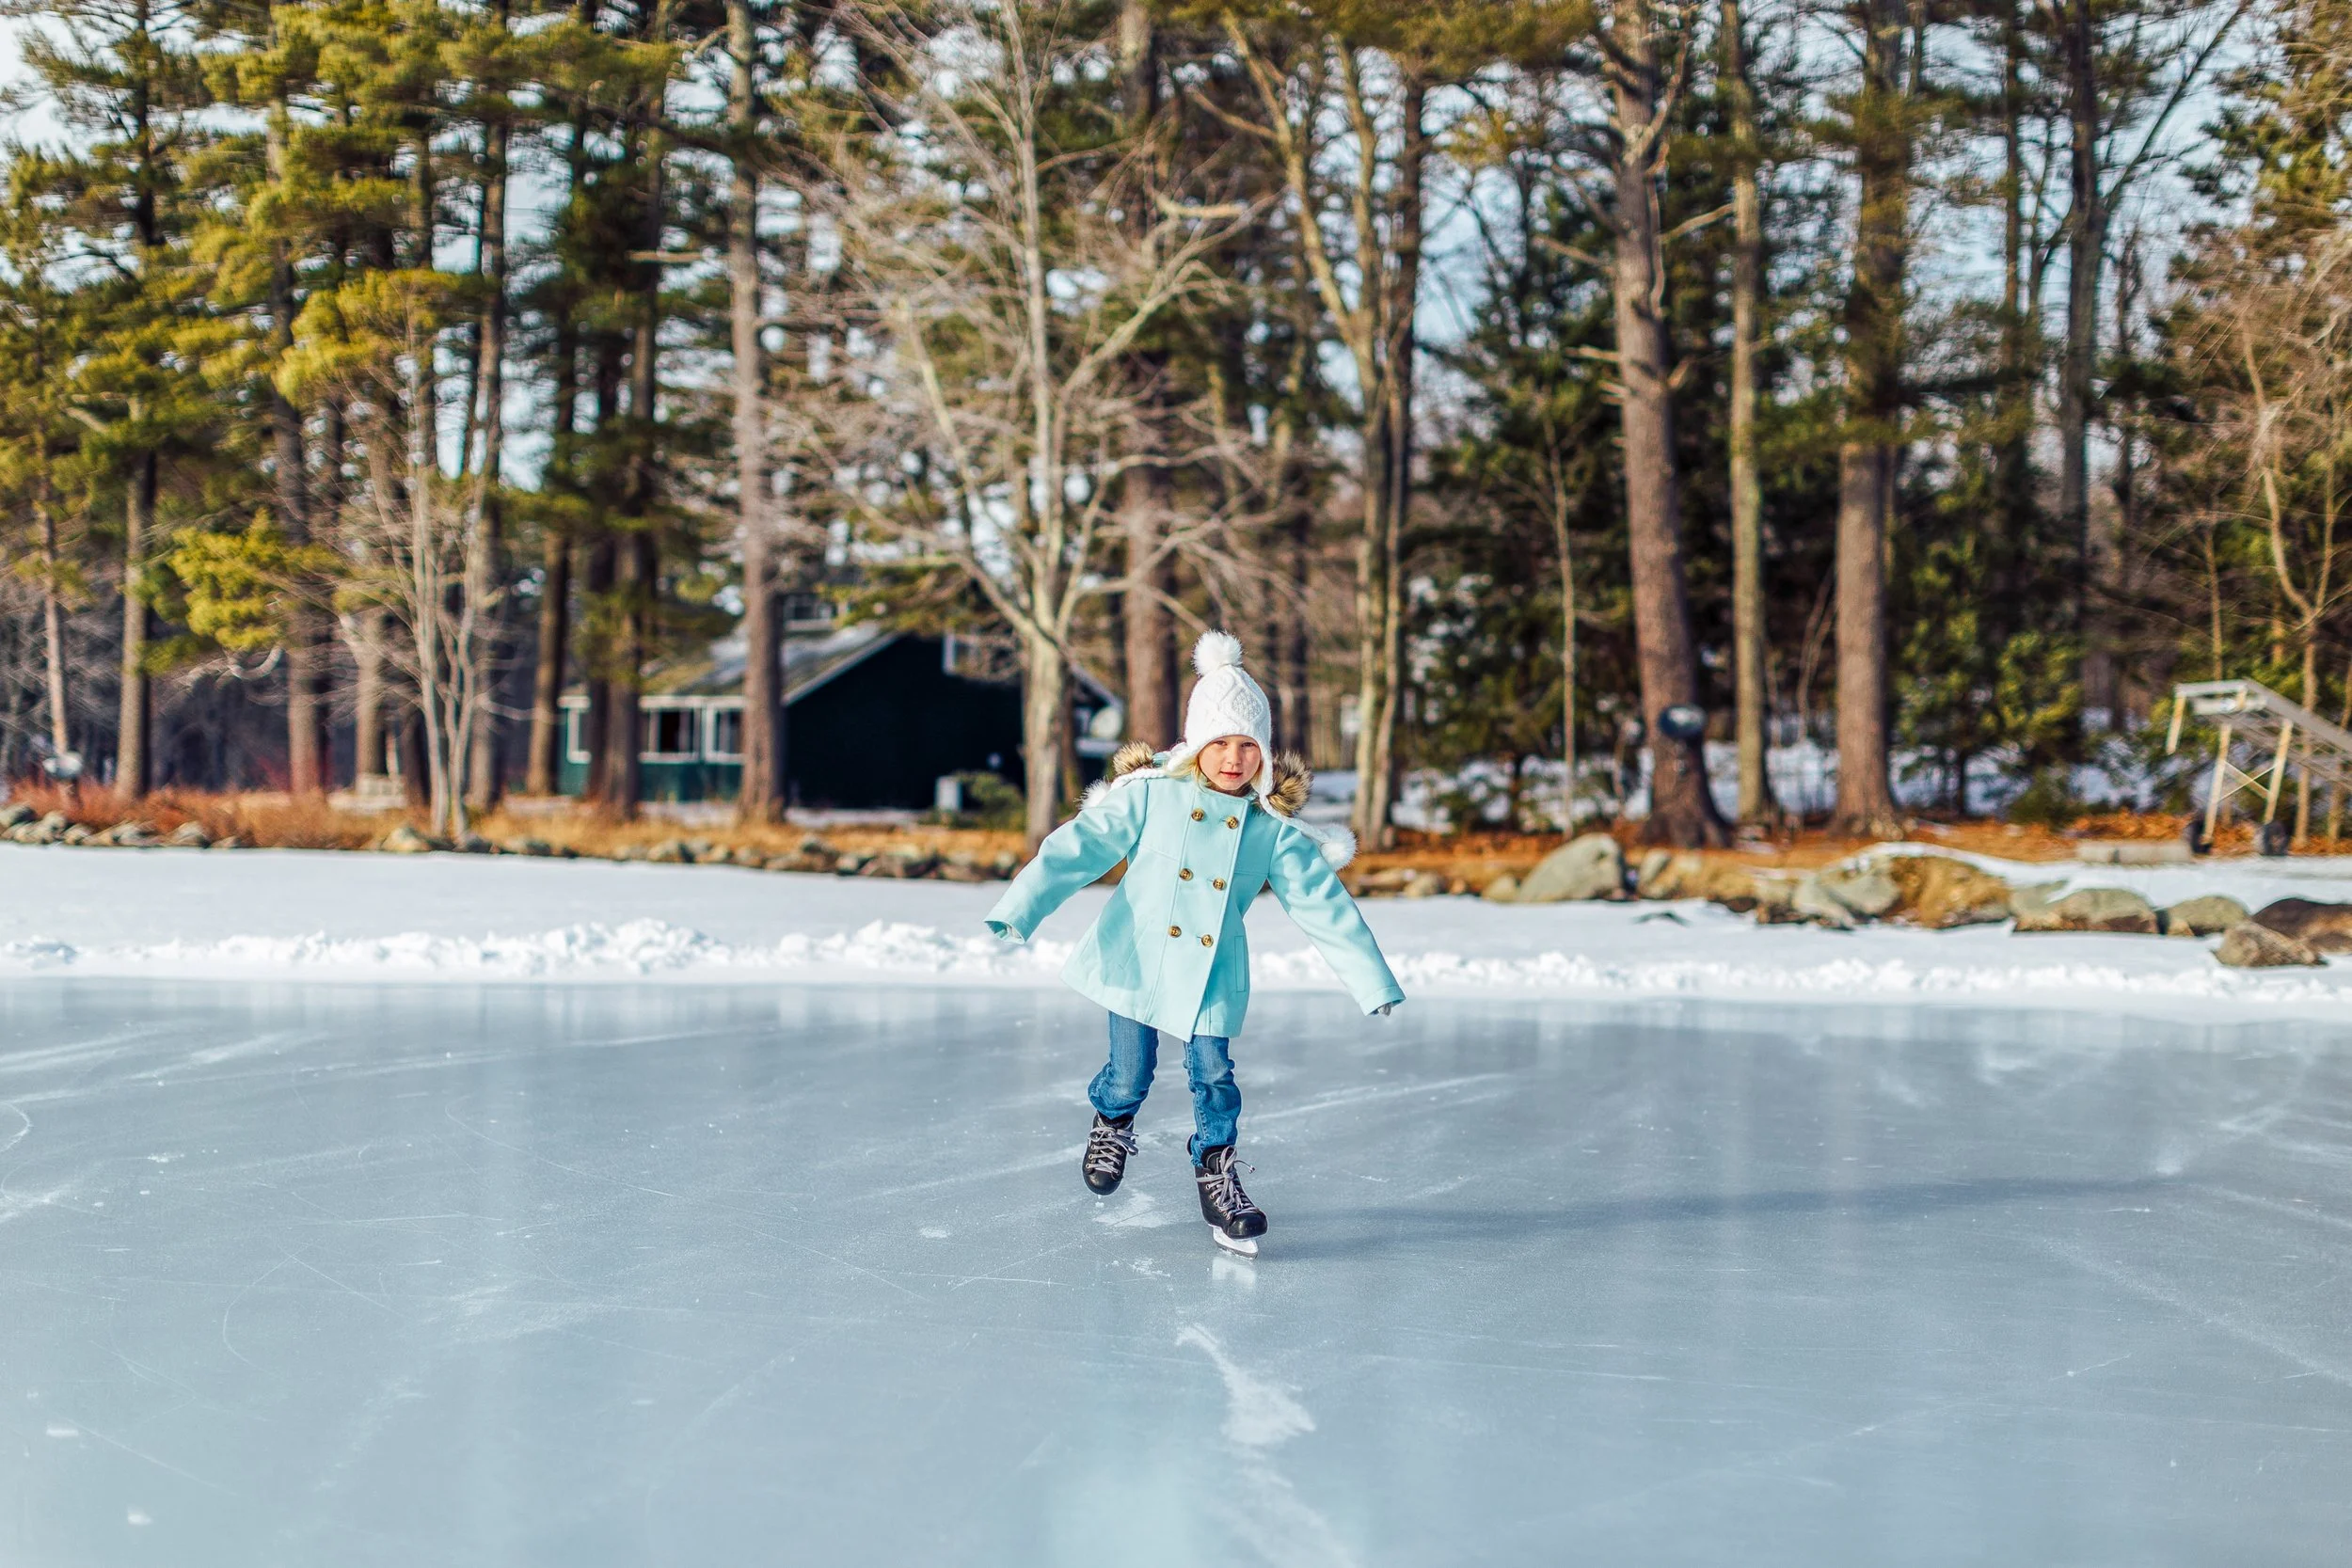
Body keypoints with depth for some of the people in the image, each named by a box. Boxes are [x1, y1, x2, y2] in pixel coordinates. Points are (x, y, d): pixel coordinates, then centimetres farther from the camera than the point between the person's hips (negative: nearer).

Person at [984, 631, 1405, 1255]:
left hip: (1213, 976, 1)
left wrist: (1372, 981, 0)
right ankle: (1112, 1122, 39)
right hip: (1137, 961, -1)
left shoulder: (1274, 828, -3)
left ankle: (1216, 1169, 22)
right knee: (1131, 1071, 4)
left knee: (1214, 1074, -2)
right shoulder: (1150, 794, -8)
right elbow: (1080, 846, -10)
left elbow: (1324, 904, 0)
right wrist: (1019, 908, -18)